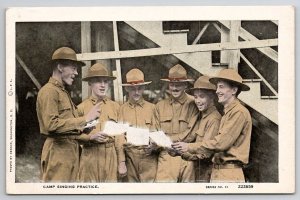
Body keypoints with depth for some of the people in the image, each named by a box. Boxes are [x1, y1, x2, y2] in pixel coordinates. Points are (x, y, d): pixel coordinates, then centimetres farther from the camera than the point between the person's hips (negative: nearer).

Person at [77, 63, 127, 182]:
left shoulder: (115, 106, 9)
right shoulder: (82, 108, 3)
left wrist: (122, 162, 3)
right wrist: (91, 137, -15)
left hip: (110, 156, 2)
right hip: (90, 157, -1)